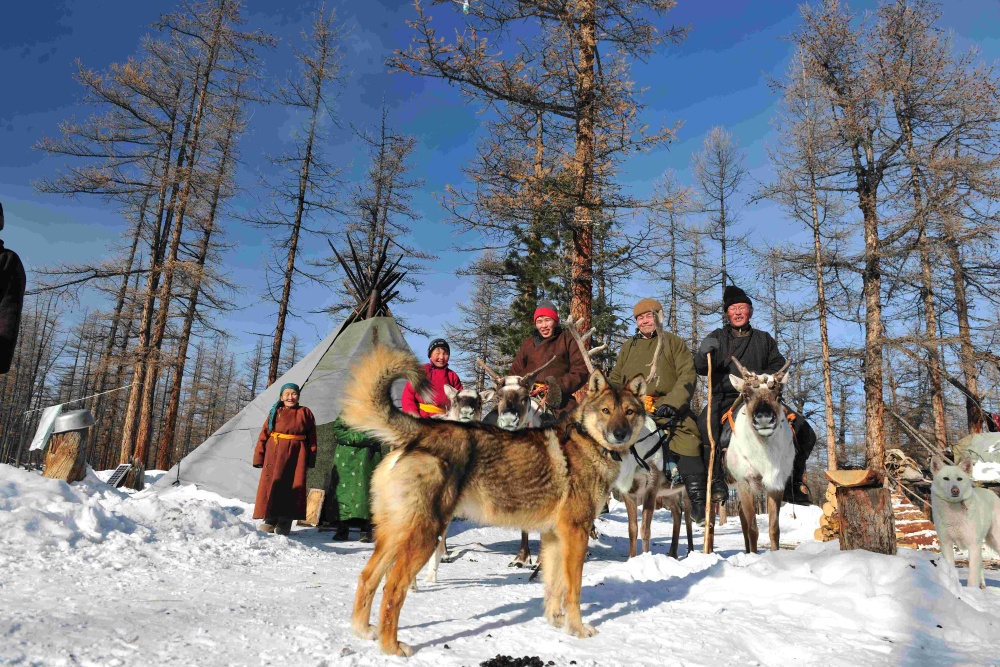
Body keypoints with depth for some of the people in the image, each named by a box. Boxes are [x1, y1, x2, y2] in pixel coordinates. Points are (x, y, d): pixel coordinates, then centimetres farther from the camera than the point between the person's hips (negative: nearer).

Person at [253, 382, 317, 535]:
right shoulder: (275, 413, 6)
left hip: (296, 455, 0)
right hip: (274, 455, 0)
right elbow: (264, 435, 3)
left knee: (293, 487, 1)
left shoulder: (305, 413, 6)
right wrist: (259, 458, -3)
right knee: (272, 485, -1)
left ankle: (285, 522, 9)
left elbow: (312, 437, 5)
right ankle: (270, 519, 10)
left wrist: (311, 458, 1)